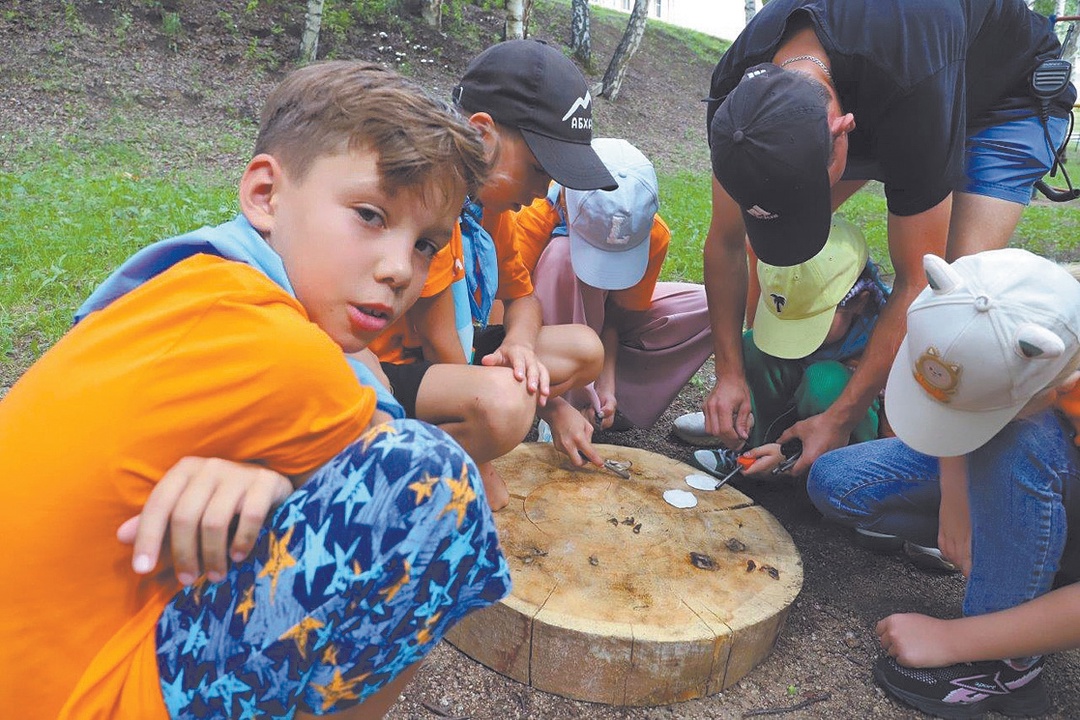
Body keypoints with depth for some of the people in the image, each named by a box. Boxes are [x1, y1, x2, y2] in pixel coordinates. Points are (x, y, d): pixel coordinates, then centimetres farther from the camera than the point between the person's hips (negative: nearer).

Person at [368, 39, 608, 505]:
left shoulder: (491, 196, 3)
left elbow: (522, 295, 13)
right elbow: (439, 347, -23)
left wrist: (518, 344, -13)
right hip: (387, 368, -10)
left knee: (585, 349, 8)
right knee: (503, 399, -38)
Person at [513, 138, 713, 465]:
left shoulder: (654, 235, -23)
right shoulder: (534, 219, -34)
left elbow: (617, 311, -12)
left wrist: (606, 382, -25)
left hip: (597, 314, 4)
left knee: (708, 306, -15)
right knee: (563, 254, -37)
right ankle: (569, 397, -27)